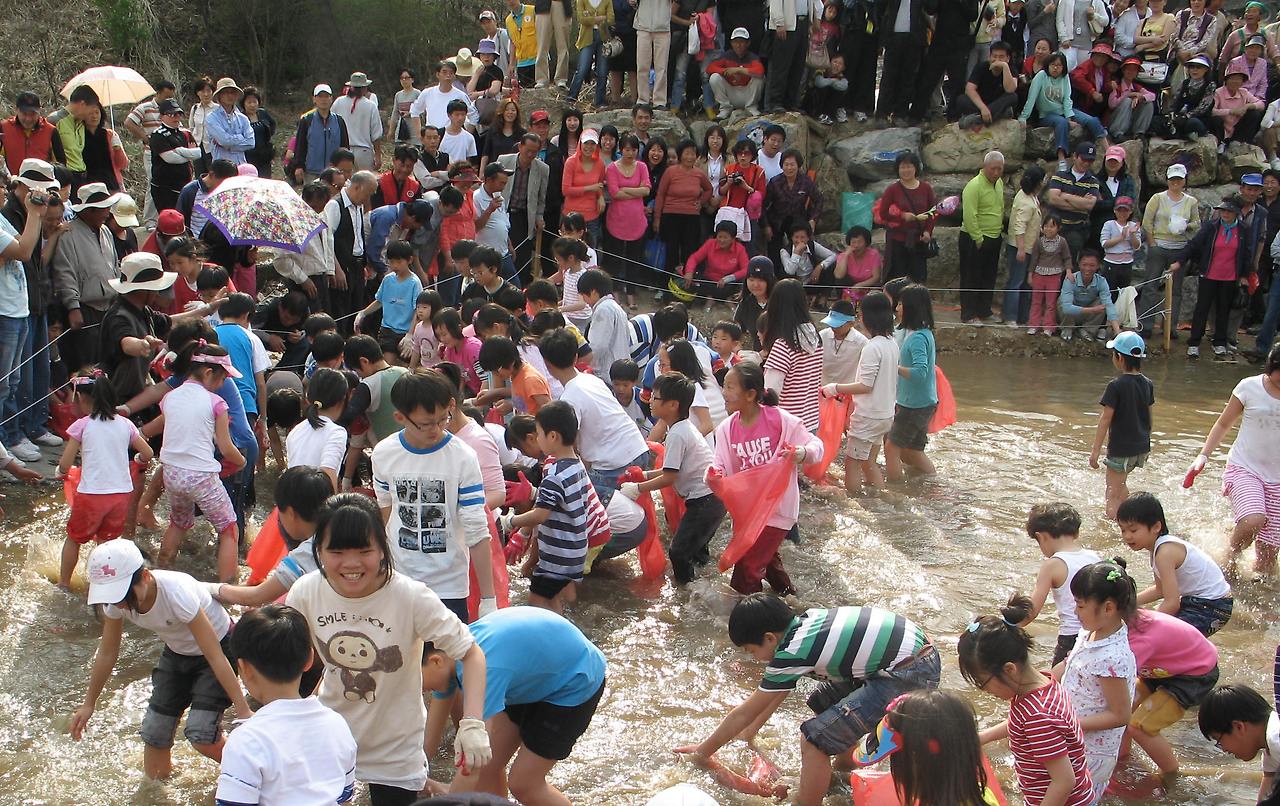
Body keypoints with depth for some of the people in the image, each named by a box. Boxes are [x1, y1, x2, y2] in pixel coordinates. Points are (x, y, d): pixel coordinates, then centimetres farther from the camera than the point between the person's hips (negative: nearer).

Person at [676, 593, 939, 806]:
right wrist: (747, 733, 34)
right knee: (824, 703, 24)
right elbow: (776, 693, 25)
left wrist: (702, 751, 12)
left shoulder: (791, 655, -14)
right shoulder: (806, 619, 9)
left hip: (910, 676, -10)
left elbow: (744, 714, -1)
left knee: (815, 739, -10)